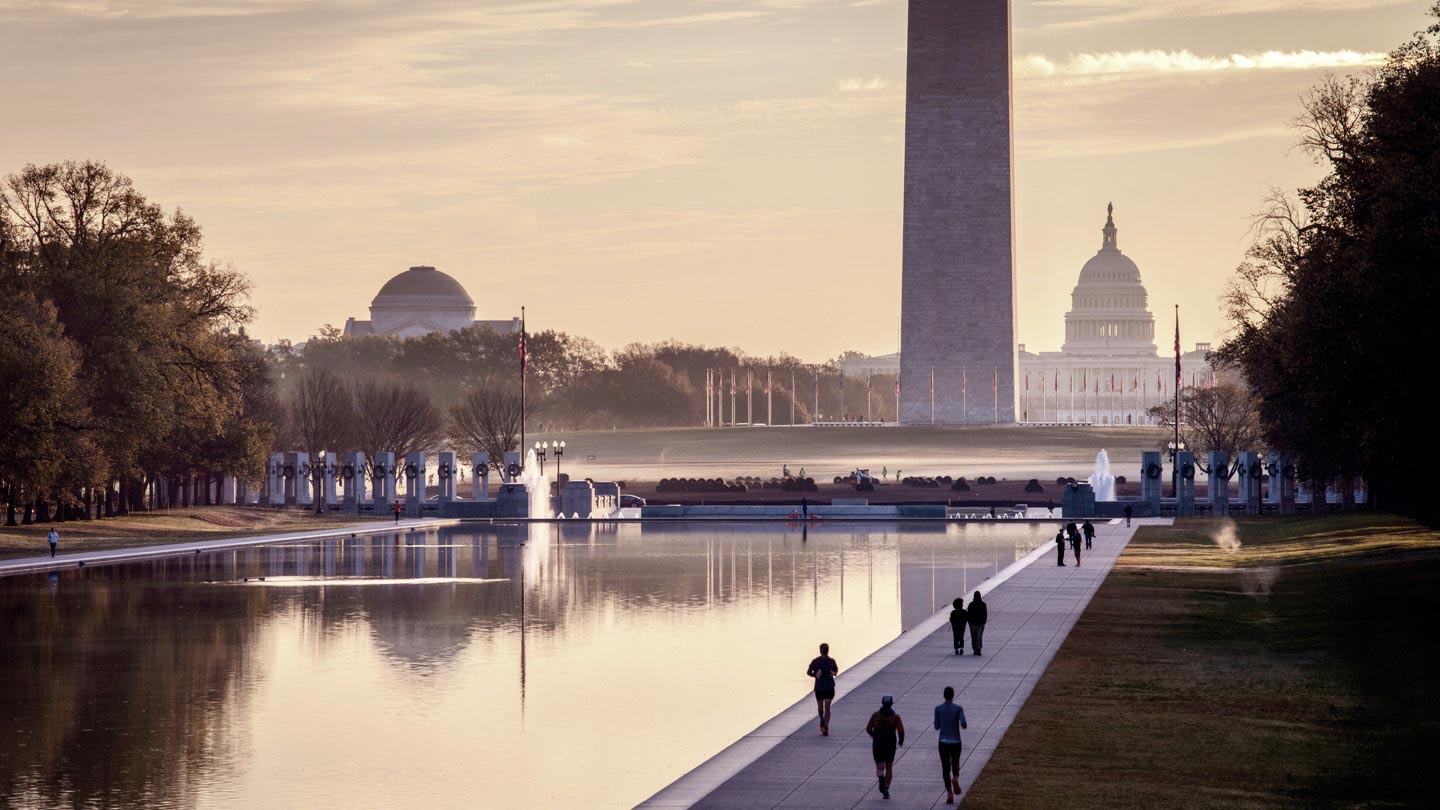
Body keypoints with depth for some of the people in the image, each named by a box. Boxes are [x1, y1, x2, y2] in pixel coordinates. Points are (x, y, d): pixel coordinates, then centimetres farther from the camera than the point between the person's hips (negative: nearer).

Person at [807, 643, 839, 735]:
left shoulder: (831, 661, 0)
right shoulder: (816, 661, -3)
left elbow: (836, 669, 17)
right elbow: (808, 672, 4)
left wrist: (835, 673, -6)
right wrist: (815, 675, -16)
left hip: (829, 687, -1)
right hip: (819, 687, 1)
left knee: (827, 707, -10)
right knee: (820, 707, 10)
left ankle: (826, 728, -10)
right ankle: (822, 720, 41)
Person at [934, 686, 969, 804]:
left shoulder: (938, 709, -2)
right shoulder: (958, 708, -5)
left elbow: (936, 727, 3)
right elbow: (964, 724, -14)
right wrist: (963, 726, 10)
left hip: (943, 742, 0)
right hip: (956, 742, 0)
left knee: (945, 769, 4)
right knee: (955, 764, 21)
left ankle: (949, 794, -8)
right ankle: (955, 778, -12)